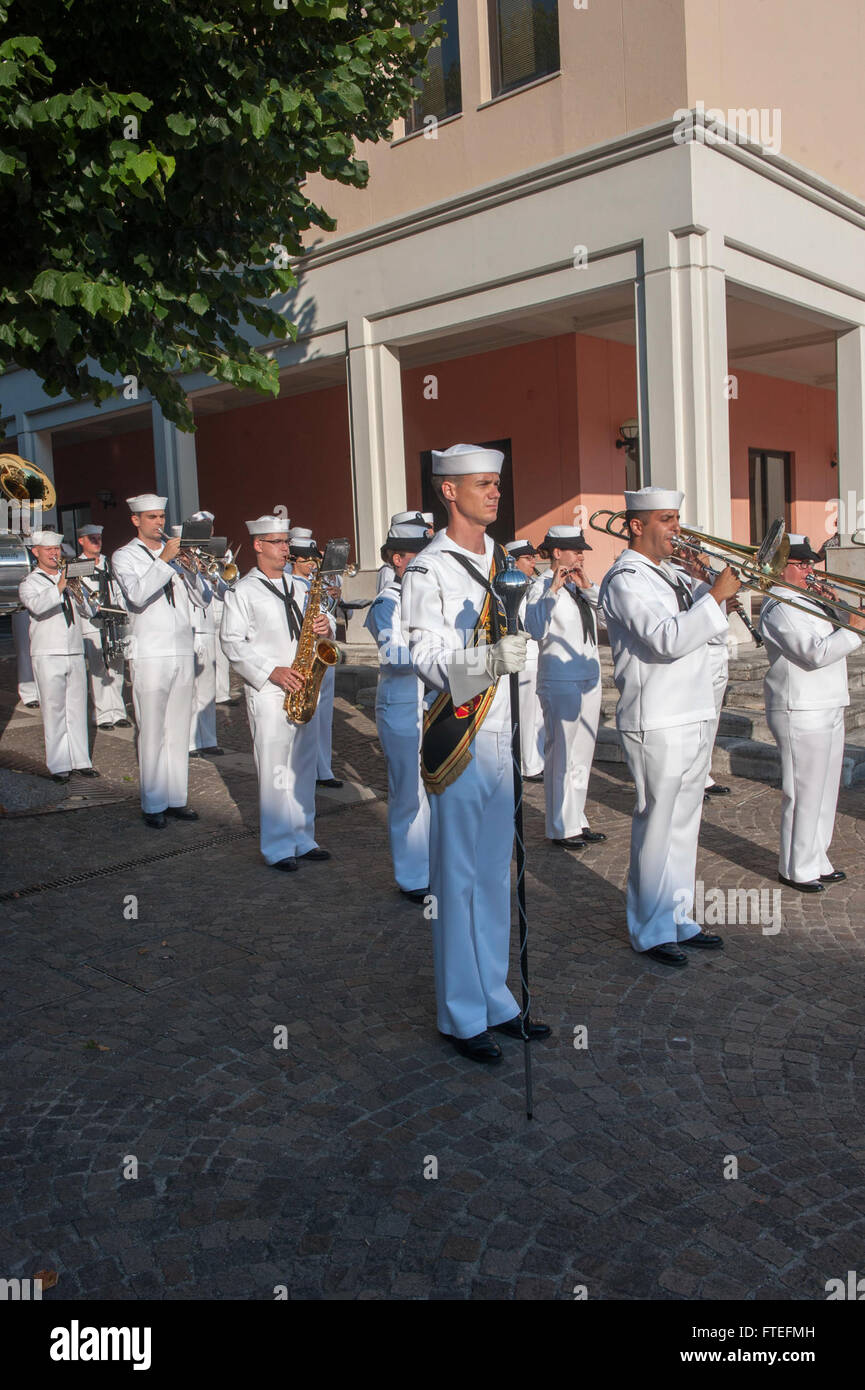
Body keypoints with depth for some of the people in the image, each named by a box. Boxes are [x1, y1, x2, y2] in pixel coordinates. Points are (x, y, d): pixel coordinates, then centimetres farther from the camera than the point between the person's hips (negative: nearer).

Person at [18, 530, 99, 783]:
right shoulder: (29, 583, 3)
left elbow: (88, 610, 9)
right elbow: (36, 605, -19)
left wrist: (78, 594, -11)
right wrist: (59, 589, -32)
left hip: (75, 652, 4)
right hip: (48, 655, -4)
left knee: (77, 708, 5)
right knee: (54, 710, -4)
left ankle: (80, 760, 10)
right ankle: (58, 765, 0)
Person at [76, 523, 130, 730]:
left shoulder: (109, 564, 19)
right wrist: (92, 607, -20)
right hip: (91, 625, -4)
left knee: (116, 668, 4)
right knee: (98, 670, -7)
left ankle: (117, 713, 10)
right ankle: (104, 715, -4)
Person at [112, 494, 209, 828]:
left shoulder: (176, 553, 16)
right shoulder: (124, 556, 3)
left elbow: (203, 599, 9)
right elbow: (137, 596, -17)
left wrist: (190, 569, -7)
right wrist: (164, 560, -20)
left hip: (183, 652, 5)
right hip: (149, 654, -5)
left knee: (179, 731, 7)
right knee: (152, 732, -5)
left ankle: (176, 798, 13)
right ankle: (153, 805, 2)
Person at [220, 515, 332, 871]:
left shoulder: (299, 588, 18)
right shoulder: (243, 591, 0)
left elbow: (311, 629, 23)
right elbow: (231, 642, -7)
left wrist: (324, 629, -2)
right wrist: (271, 672, -16)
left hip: (303, 688, 6)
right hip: (268, 693, -6)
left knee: (304, 767, 9)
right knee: (274, 771, -5)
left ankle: (303, 839, 18)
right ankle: (277, 848, 3)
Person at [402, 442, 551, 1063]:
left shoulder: (503, 560, 15)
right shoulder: (428, 570, -8)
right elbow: (428, 656, -19)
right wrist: (490, 659, -37)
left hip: (503, 737, 7)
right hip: (460, 739, -7)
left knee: (496, 874, 14)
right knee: (457, 878, 0)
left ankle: (497, 1001, 26)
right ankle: (461, 1016, 13)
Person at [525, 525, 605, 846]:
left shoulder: (578, 585, 13)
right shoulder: (542, 586, -10)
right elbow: (536, 630, -25)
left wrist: (587, 588, -5)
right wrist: (554, 590, -25)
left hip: (589, 679, 8)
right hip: (561, 682, -8)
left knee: (582, 756, 14)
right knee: (561, 757, -2)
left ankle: (577, 821, 25)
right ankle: (560, 829, 8)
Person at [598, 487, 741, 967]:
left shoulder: (668, 574, 17)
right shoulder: (625, 579, -13)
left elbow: (702, 627, 23)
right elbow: (669, 640, -24)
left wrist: (717, 588, 6)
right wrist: (716, 595, -19)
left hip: (694, 720, 9)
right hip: (656, 725, -9)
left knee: (683, 826, 15)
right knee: (655, 830, 0)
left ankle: (679, 920, 26)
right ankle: (650, 931, 12)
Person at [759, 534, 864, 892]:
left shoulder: (807, 601, 18)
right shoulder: (780, 608, -15)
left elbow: (832, 642, 18)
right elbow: (815, 654, -23)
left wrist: (834, 607, 4)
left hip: (829, 709, 10)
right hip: (801, 714, -10)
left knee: (824, 792, 15)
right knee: (804, 794, -4)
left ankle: (817, 861, 26)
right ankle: (796, 869, 7)